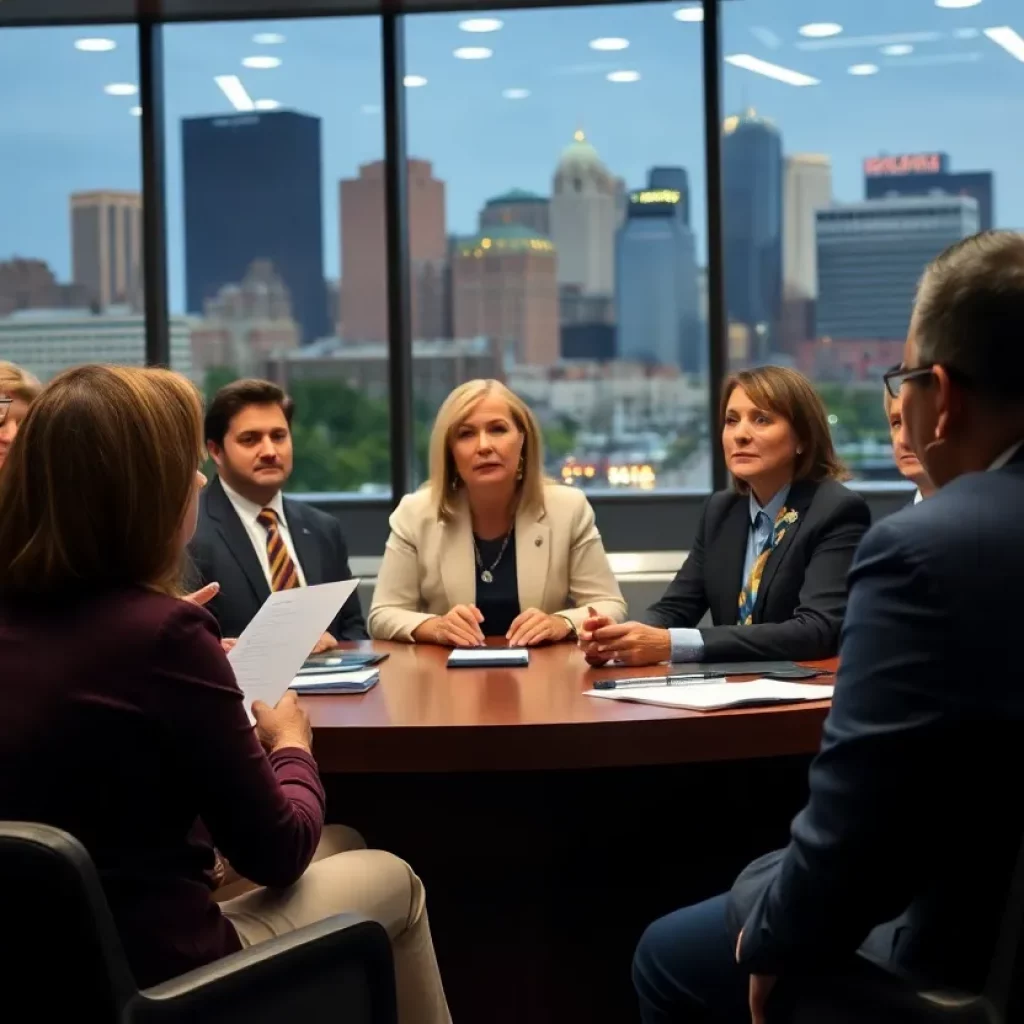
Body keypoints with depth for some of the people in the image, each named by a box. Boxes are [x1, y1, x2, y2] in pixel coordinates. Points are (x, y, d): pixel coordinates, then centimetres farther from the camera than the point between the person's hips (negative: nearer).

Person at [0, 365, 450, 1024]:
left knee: (345, 846, 27)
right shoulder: (159, 631, -23)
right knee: (391, 879, 19)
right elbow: (277, 852, -11)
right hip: (153, 971, -7)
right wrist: (291, 743, 6)